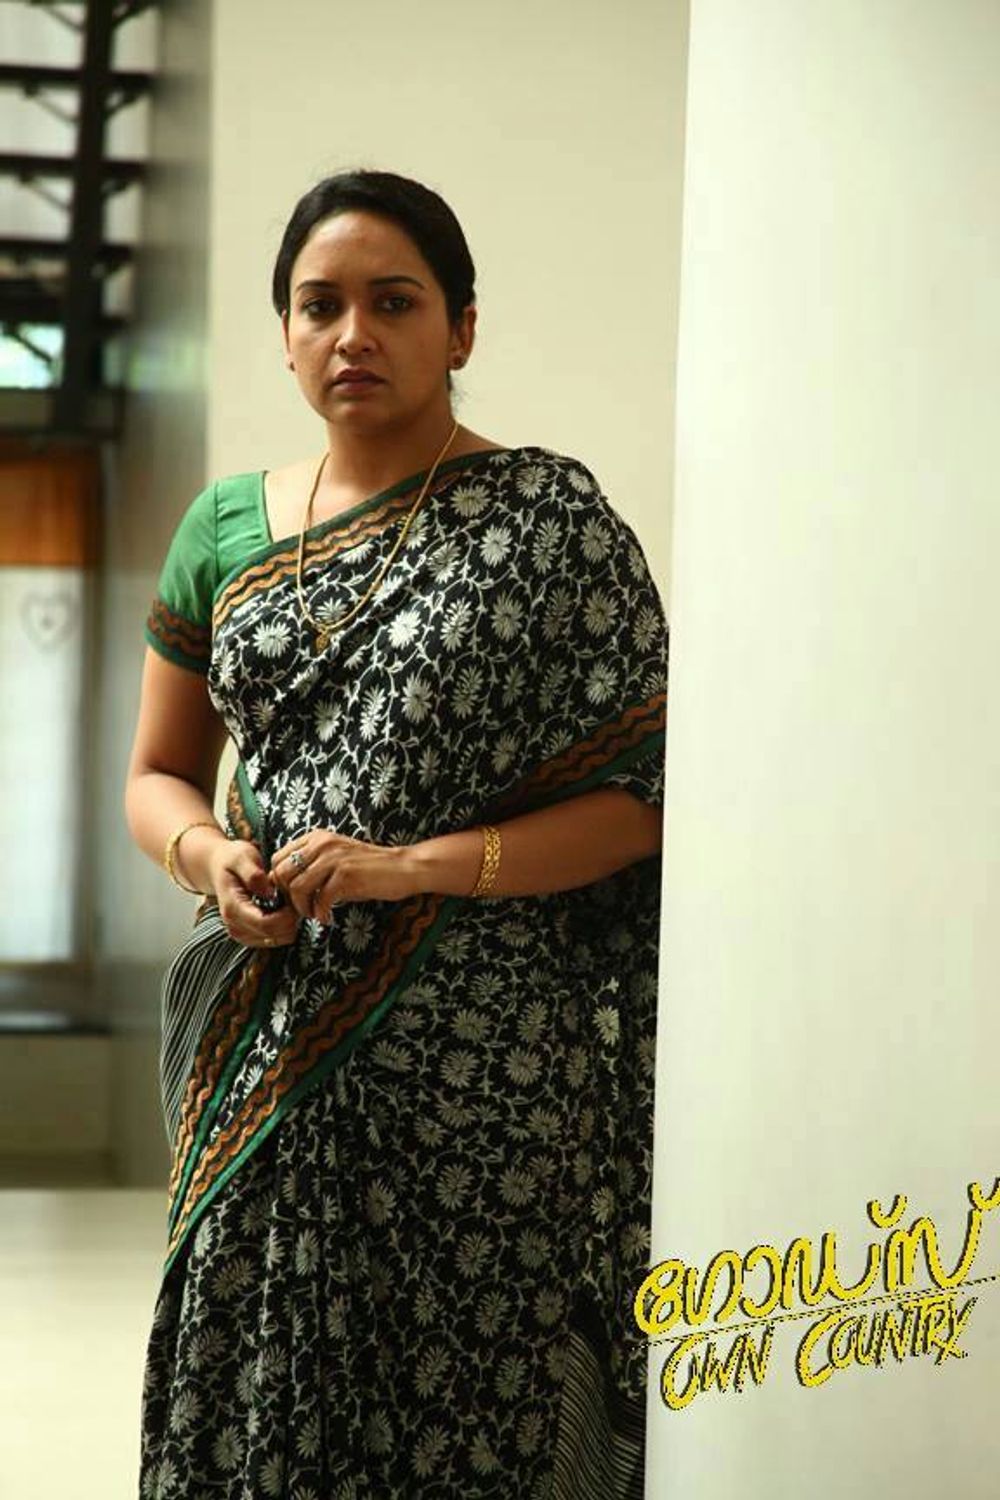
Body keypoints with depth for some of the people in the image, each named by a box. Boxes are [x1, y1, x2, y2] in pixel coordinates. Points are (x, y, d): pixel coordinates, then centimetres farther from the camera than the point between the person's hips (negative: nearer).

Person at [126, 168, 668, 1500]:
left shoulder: (548, 522, -3)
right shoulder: (226, 529, 11)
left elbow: (646, 791, -7)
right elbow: (158, 774, 18)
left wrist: (418, 866, -17)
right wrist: (206, 854, -4)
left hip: (480, 1062, -4)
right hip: (268, 1053, 4)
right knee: (255, 1391, 5)